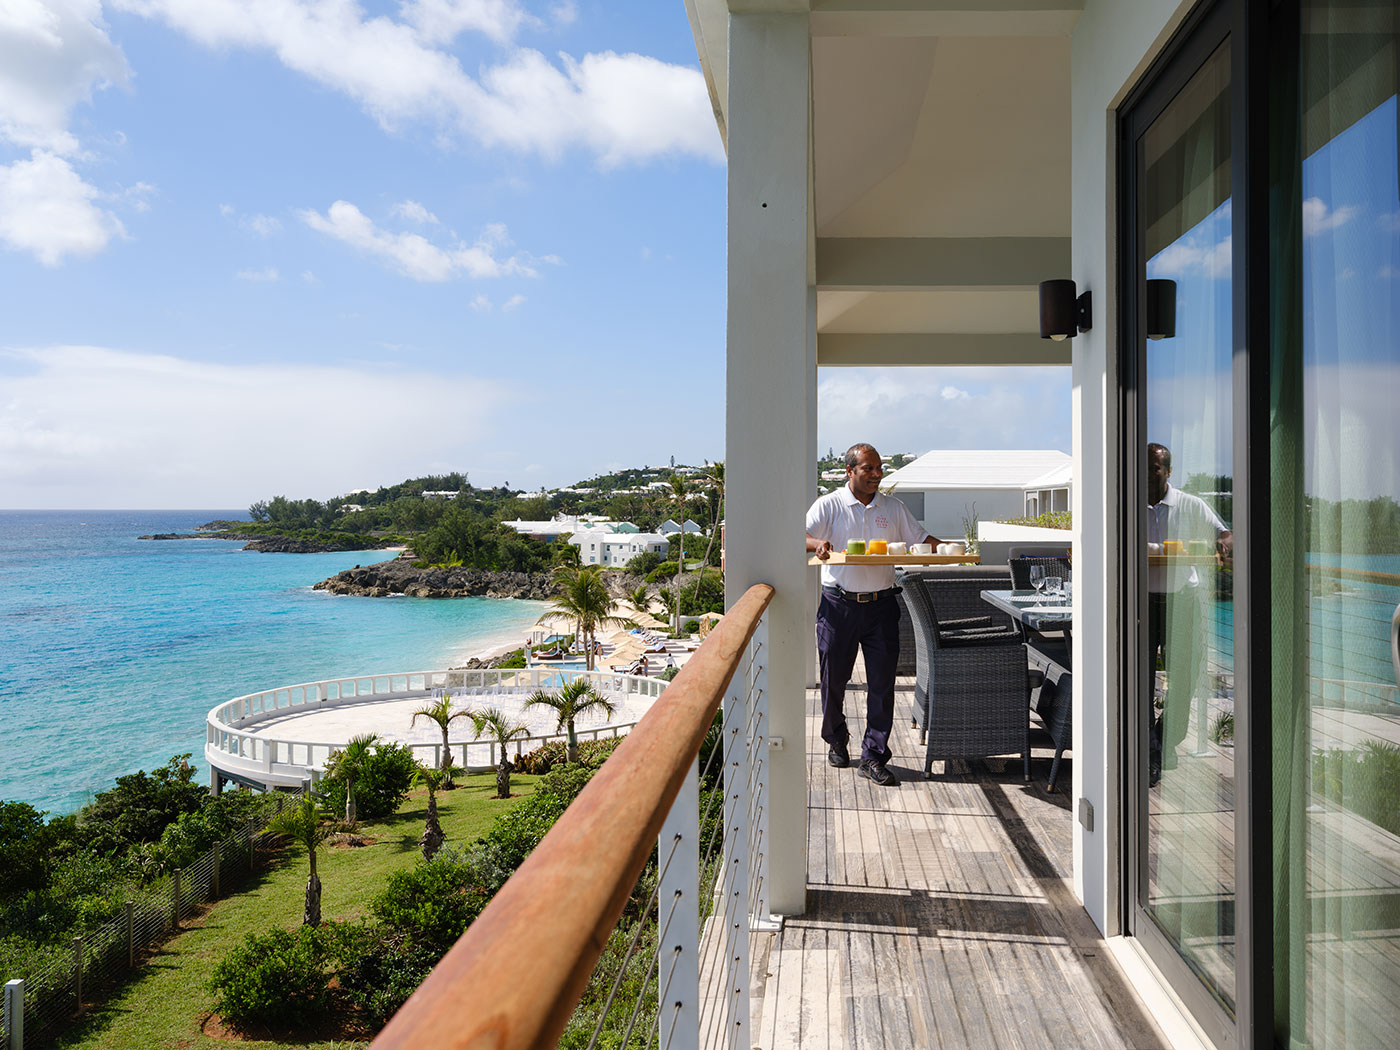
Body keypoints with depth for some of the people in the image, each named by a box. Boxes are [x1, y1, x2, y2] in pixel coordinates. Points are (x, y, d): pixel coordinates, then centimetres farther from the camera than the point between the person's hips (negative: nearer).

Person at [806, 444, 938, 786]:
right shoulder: (829, 505, 1)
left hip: (881, 604, 2)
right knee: (834, 677, 8)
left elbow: (920, 539, 14)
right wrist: (818, 544, -32)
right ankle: (836, 739, 33)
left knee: (882, 680, -2)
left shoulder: (893, 508, 11)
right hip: (839, 604, -2)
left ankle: (873, 757, 7)